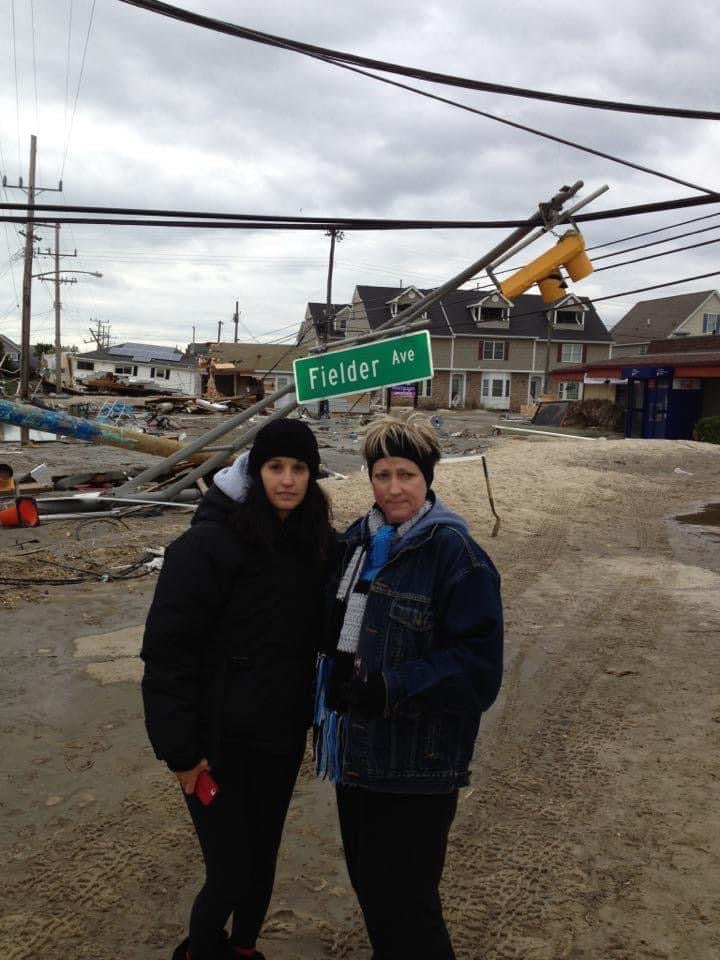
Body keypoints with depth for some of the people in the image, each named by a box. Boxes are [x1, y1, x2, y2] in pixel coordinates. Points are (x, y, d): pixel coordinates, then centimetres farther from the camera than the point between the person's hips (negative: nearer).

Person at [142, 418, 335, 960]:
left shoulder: (320, 543, -1)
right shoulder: (210, 543, -20)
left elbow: (323, 631, 9)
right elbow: (168, 650, -19)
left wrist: (315, 712, 3)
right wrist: (180, 748, -18)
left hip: (282, 733, 5)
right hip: (220, 738, -5)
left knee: (263, 858, 19)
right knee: (230, 873, 2)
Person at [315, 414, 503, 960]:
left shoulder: (456, 553, -17)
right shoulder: (360, 539, 5)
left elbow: (478, 666, -20)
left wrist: (391, 689, -26)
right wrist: (337, 680, 5)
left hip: (417, 765, -7)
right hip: (357, 748, 7)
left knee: (398, 907, 1)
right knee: (368, 881, 23)